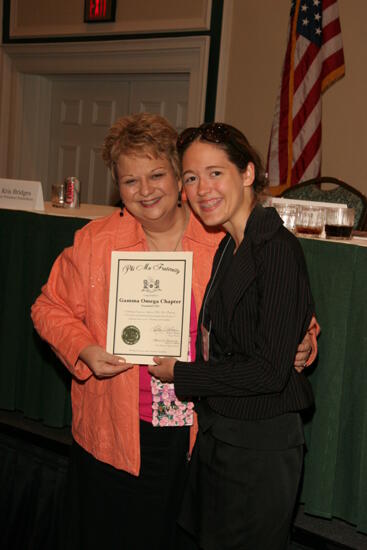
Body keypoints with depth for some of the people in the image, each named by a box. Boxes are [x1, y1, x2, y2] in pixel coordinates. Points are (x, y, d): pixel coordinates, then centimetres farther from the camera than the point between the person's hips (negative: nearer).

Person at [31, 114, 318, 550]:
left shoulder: (223, 241, -4)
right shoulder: (94, 241, -3)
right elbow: (51, 308, 5)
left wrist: (299, 345, -11)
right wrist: (84, 350, -11)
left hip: (201, 435, 0)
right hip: (116, 436, 0)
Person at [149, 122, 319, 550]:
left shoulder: (277, 248, -21)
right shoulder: (227, 245, 6)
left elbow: (271, 370, -23)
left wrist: (180, 374, -15)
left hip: (260, 445, -8)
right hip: (217, 431, 9)